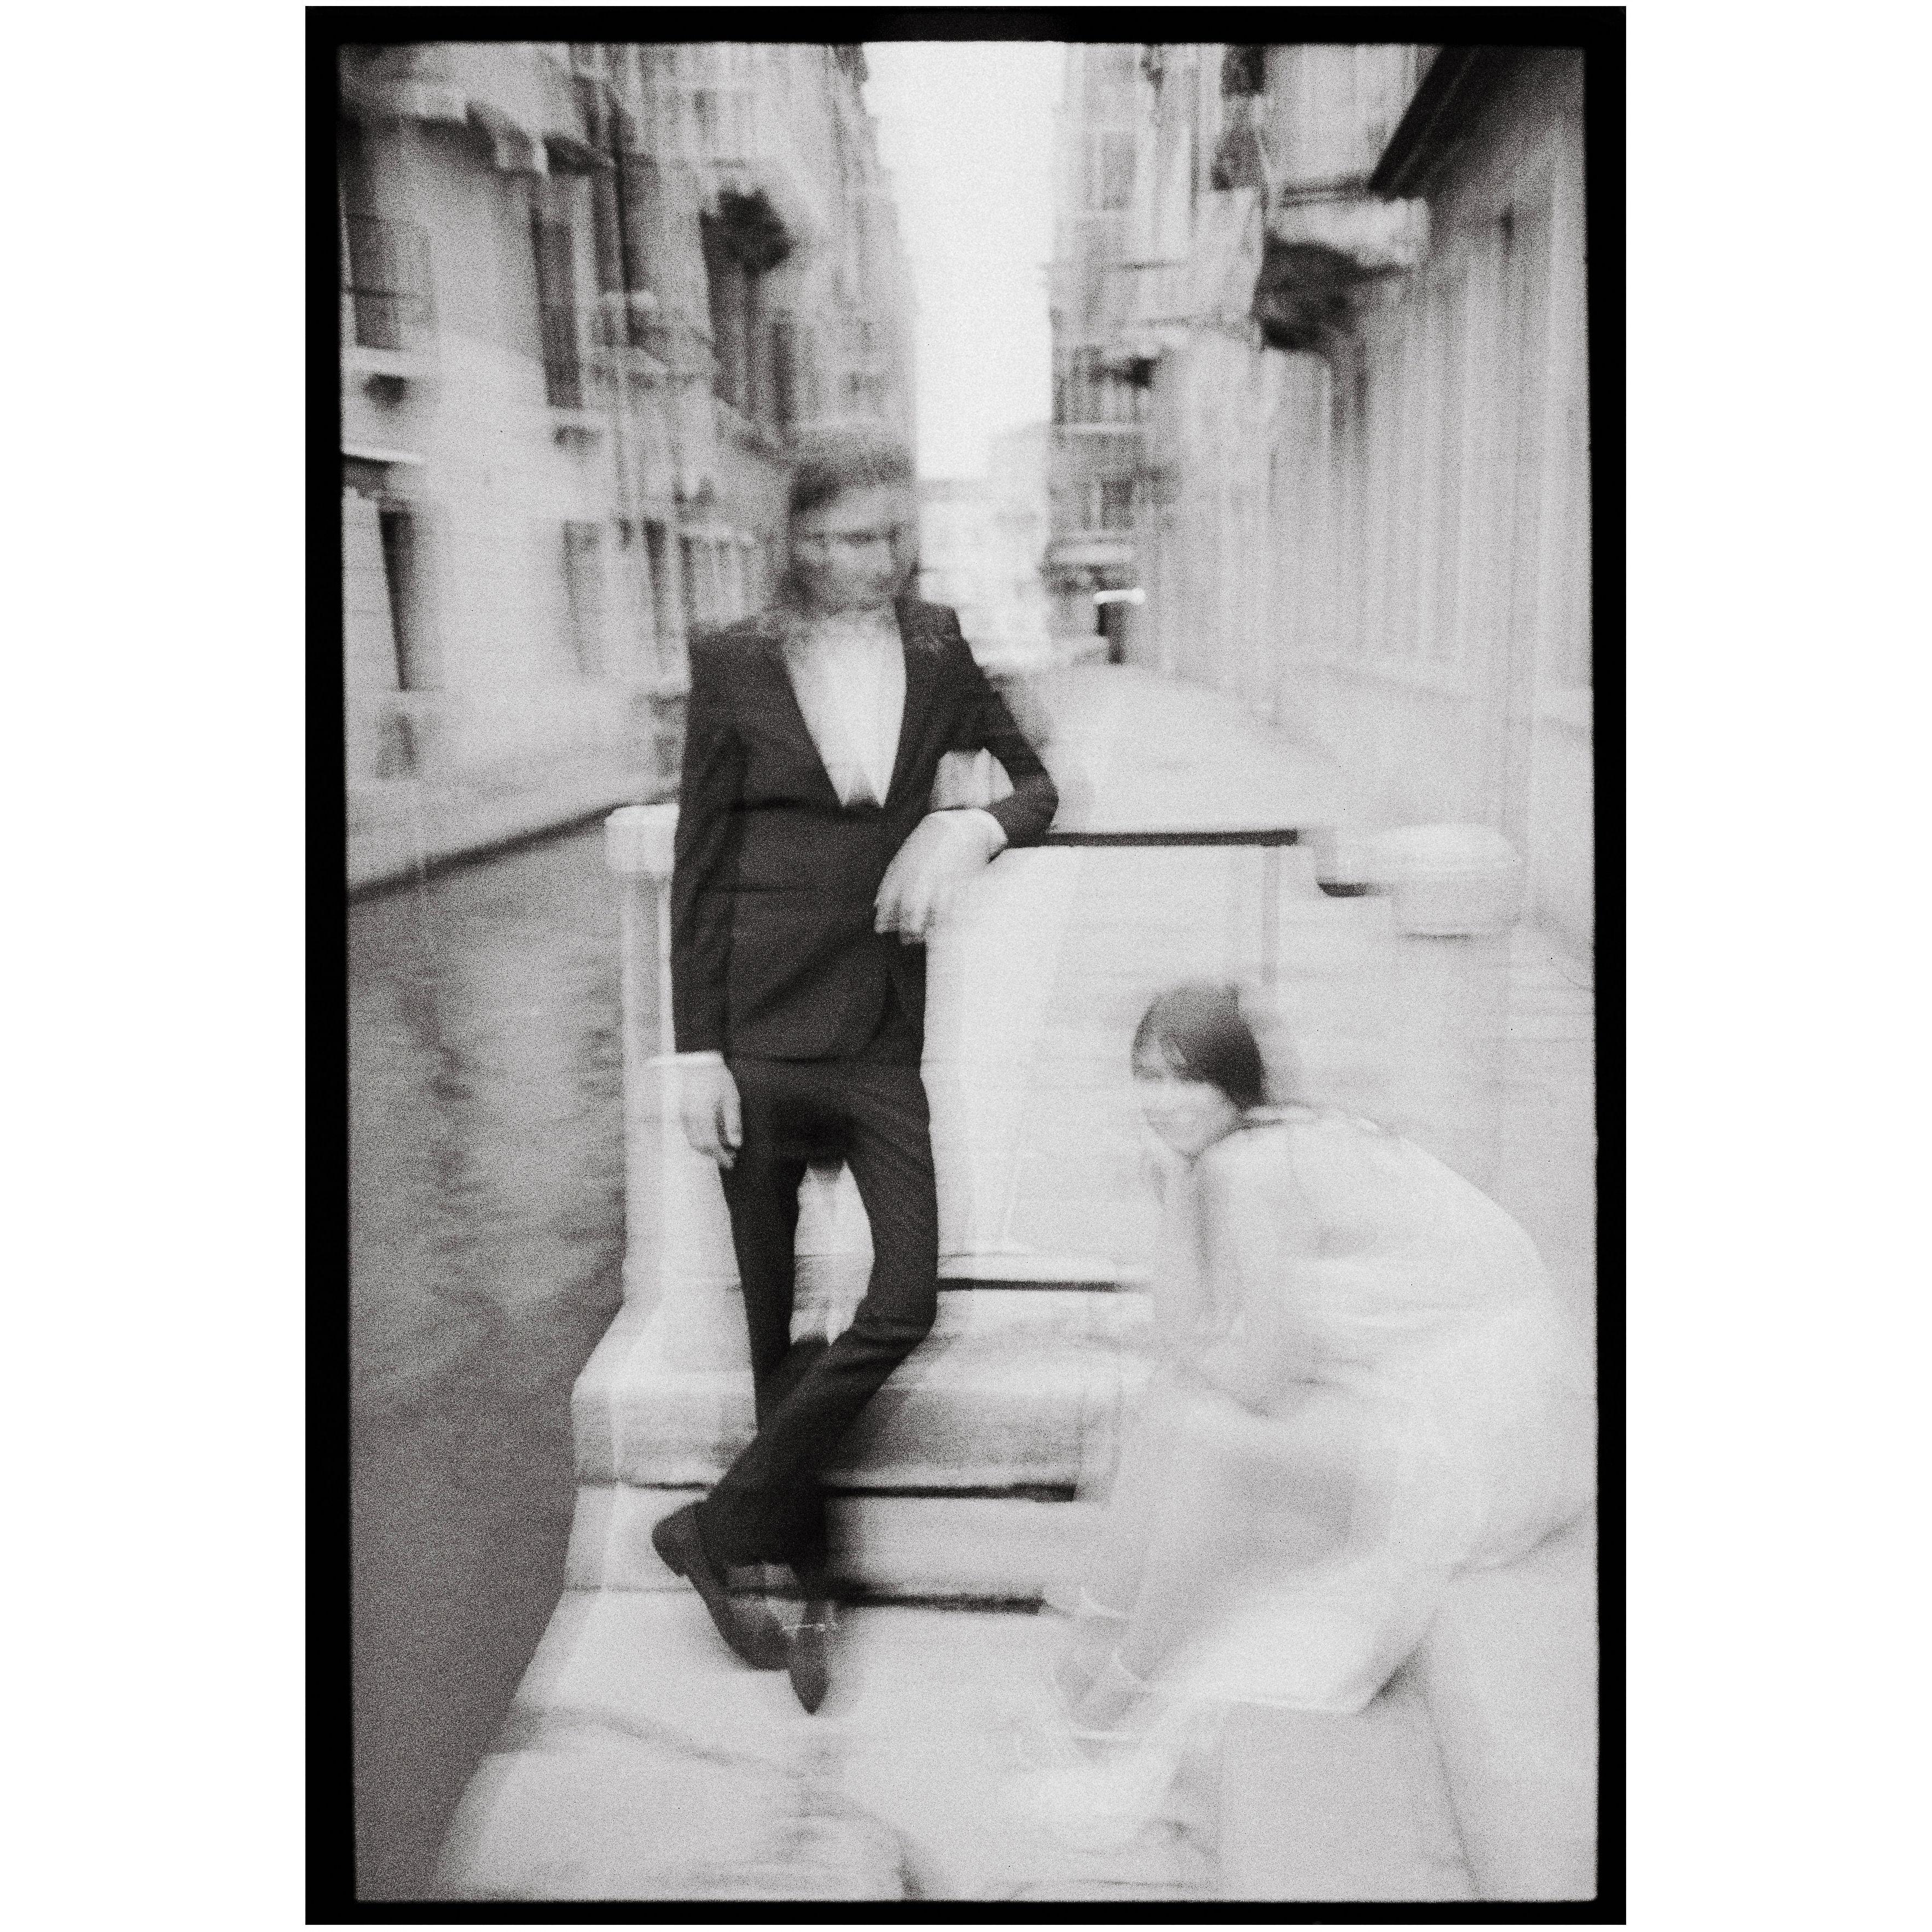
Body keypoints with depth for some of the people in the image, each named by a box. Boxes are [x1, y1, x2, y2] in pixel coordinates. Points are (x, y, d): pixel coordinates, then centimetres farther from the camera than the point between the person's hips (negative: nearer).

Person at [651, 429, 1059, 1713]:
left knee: (906, 1302, -7)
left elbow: (1038, 785, 15)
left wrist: (974, 827, -8)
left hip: (883, 1028, 2)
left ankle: (719, 1529, 11)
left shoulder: (936, 648, 5)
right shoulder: (735, 664, -1)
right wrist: (698, 1050, -4)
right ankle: (808, 1582, 23)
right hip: (763, 1026, -2)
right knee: (777, 1319, 6)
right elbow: (699, 869, 0)